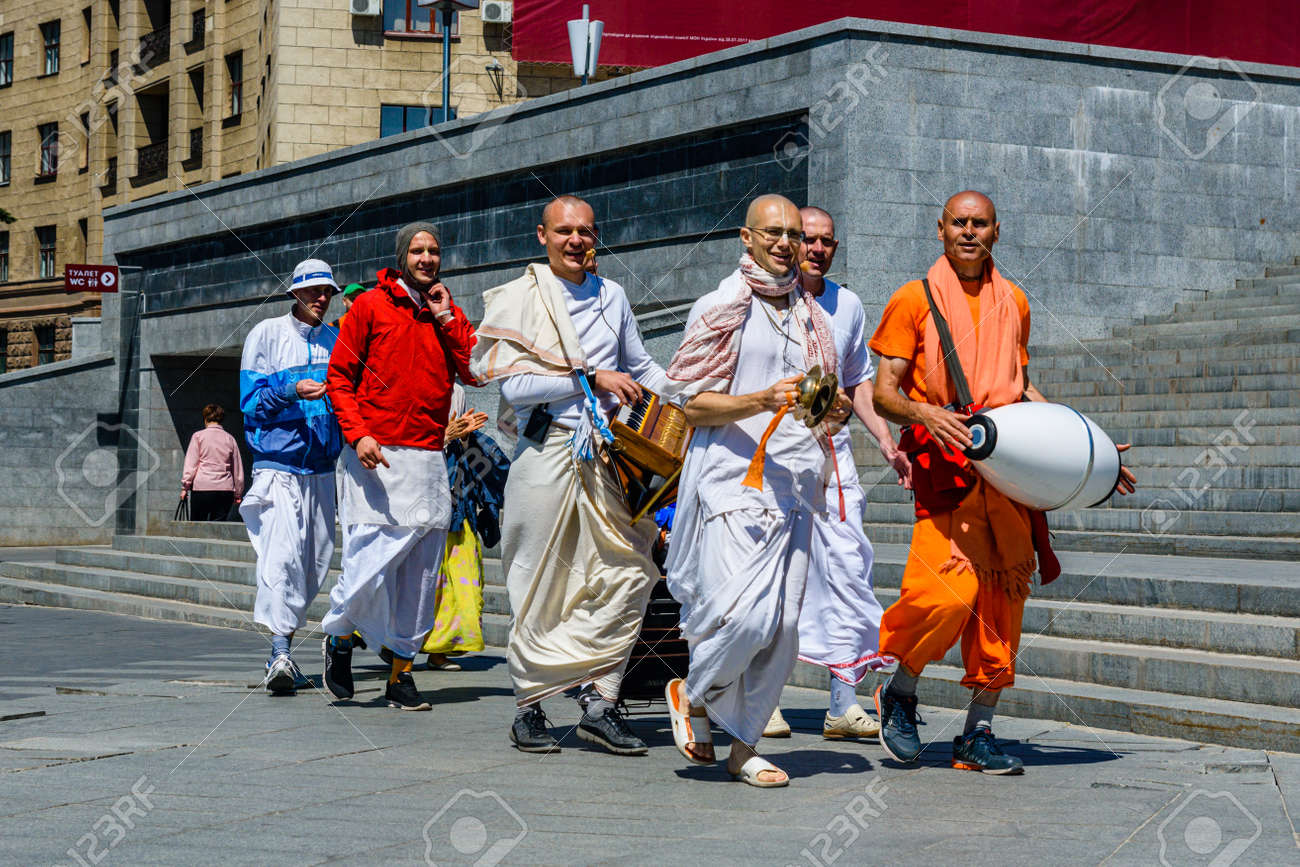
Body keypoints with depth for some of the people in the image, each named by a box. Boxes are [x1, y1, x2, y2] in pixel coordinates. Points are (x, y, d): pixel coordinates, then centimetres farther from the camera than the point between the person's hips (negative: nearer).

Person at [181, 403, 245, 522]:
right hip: (225, 489, 3)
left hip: (202, 487, -3)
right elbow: (238, 470, 14)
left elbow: (190, 464, -2)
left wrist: (185, 487, 4)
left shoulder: (198, 436, 2)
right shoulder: (230, 439, 10)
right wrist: (237, 493, 22)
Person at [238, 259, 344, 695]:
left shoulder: (337, 342, 14)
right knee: (283, 553, -19)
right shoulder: (266, 335, 3)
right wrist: (292, 390, -17)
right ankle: (279, 652, -22)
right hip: (278, 465, -5)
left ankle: (282, 649, 15)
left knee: (313, 563, 4)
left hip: (322, 468, 5)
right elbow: (250, 402, -2)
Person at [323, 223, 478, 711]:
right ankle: (338, 637, 17)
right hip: (377, 457, -4)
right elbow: (339, 376, 0)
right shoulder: (371, 306, 3)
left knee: (420, 574, 3)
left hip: (429, 459, 4)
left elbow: (475, 372, 2)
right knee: (371, 563, -10)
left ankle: (401, 673, 12)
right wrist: (357, 433, -12)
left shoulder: (449, 315, 15)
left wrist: (445, 319, -2)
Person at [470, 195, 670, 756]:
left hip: (606, 455, 4)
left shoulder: (611, 297, 16)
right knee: (541, 586, 0)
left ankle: (598, 702, -1)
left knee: (628, 574, -6)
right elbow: (515, 385, -10)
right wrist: (590, 378, -13)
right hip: (546, 453, -4)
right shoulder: (519, 298, 1)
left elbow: (641, 368, 29)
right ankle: (529, 709, 12)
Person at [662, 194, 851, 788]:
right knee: (746, 613, -17)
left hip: (794, 483, 6)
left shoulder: (809, 315, 18)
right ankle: (691, 695, 11)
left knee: (783, 626, 1)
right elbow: (693, 402, -5)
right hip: (734, 476, -6)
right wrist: (765, 400, -19)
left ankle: (744, 746, 12)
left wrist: (834, 409, 5)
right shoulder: (722, 308, 0)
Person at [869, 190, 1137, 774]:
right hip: (946, 463, -4)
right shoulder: (914, 299, 5)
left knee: (1003, 597, 1)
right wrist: (924, 413, -21)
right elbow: (883, 392, 0)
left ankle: (978, 733, 11)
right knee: (949, 592, -18)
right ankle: (899, 693, 8)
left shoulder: (1013, 302, 18)